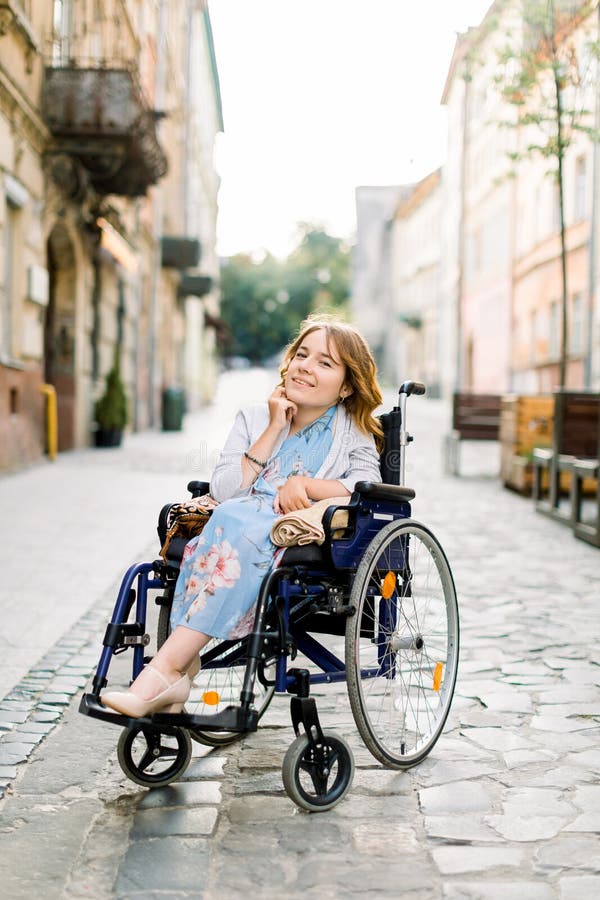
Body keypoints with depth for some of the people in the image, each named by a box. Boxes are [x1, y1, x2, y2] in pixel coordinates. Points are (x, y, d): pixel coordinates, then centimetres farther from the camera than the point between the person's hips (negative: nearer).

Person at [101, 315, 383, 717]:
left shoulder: (353, 431, 15)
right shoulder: (253, 419, 21)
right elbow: (222, 492, 5)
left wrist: (304, 484, -11)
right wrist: (274, 430, 2)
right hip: (240, 530, 2)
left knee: (236, 523, -34)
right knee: (230, 518, -35)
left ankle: (165, 669, -40)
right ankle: (182, 668, -42)